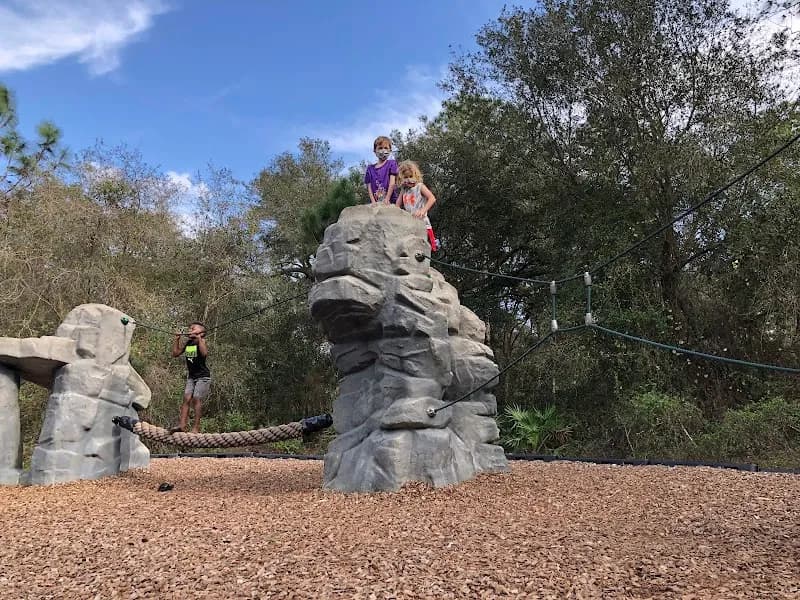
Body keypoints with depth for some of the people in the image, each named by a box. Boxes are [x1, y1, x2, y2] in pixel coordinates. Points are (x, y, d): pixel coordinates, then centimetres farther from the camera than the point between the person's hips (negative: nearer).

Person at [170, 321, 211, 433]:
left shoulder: (202, 341, -11)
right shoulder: (188, 343, 8)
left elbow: (204, 353, -31)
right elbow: (175, 353, 11)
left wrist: (198, 338, -30)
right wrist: (177, 339, 6)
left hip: (203, 376, -6)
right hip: (191, 376, 6)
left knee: (196, 399, -12)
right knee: (186, 398, -4)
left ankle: (196, 427, -9)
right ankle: (182, 425, -8)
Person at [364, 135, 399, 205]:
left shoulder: (392, 163, 6)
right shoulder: (370, 168, 14)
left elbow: (392, 183, -3)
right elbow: (369, 187, 8)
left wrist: (387, 199, -12)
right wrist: (373, 202, -7)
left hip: (390, 202, -2)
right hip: (375, 203, 2)